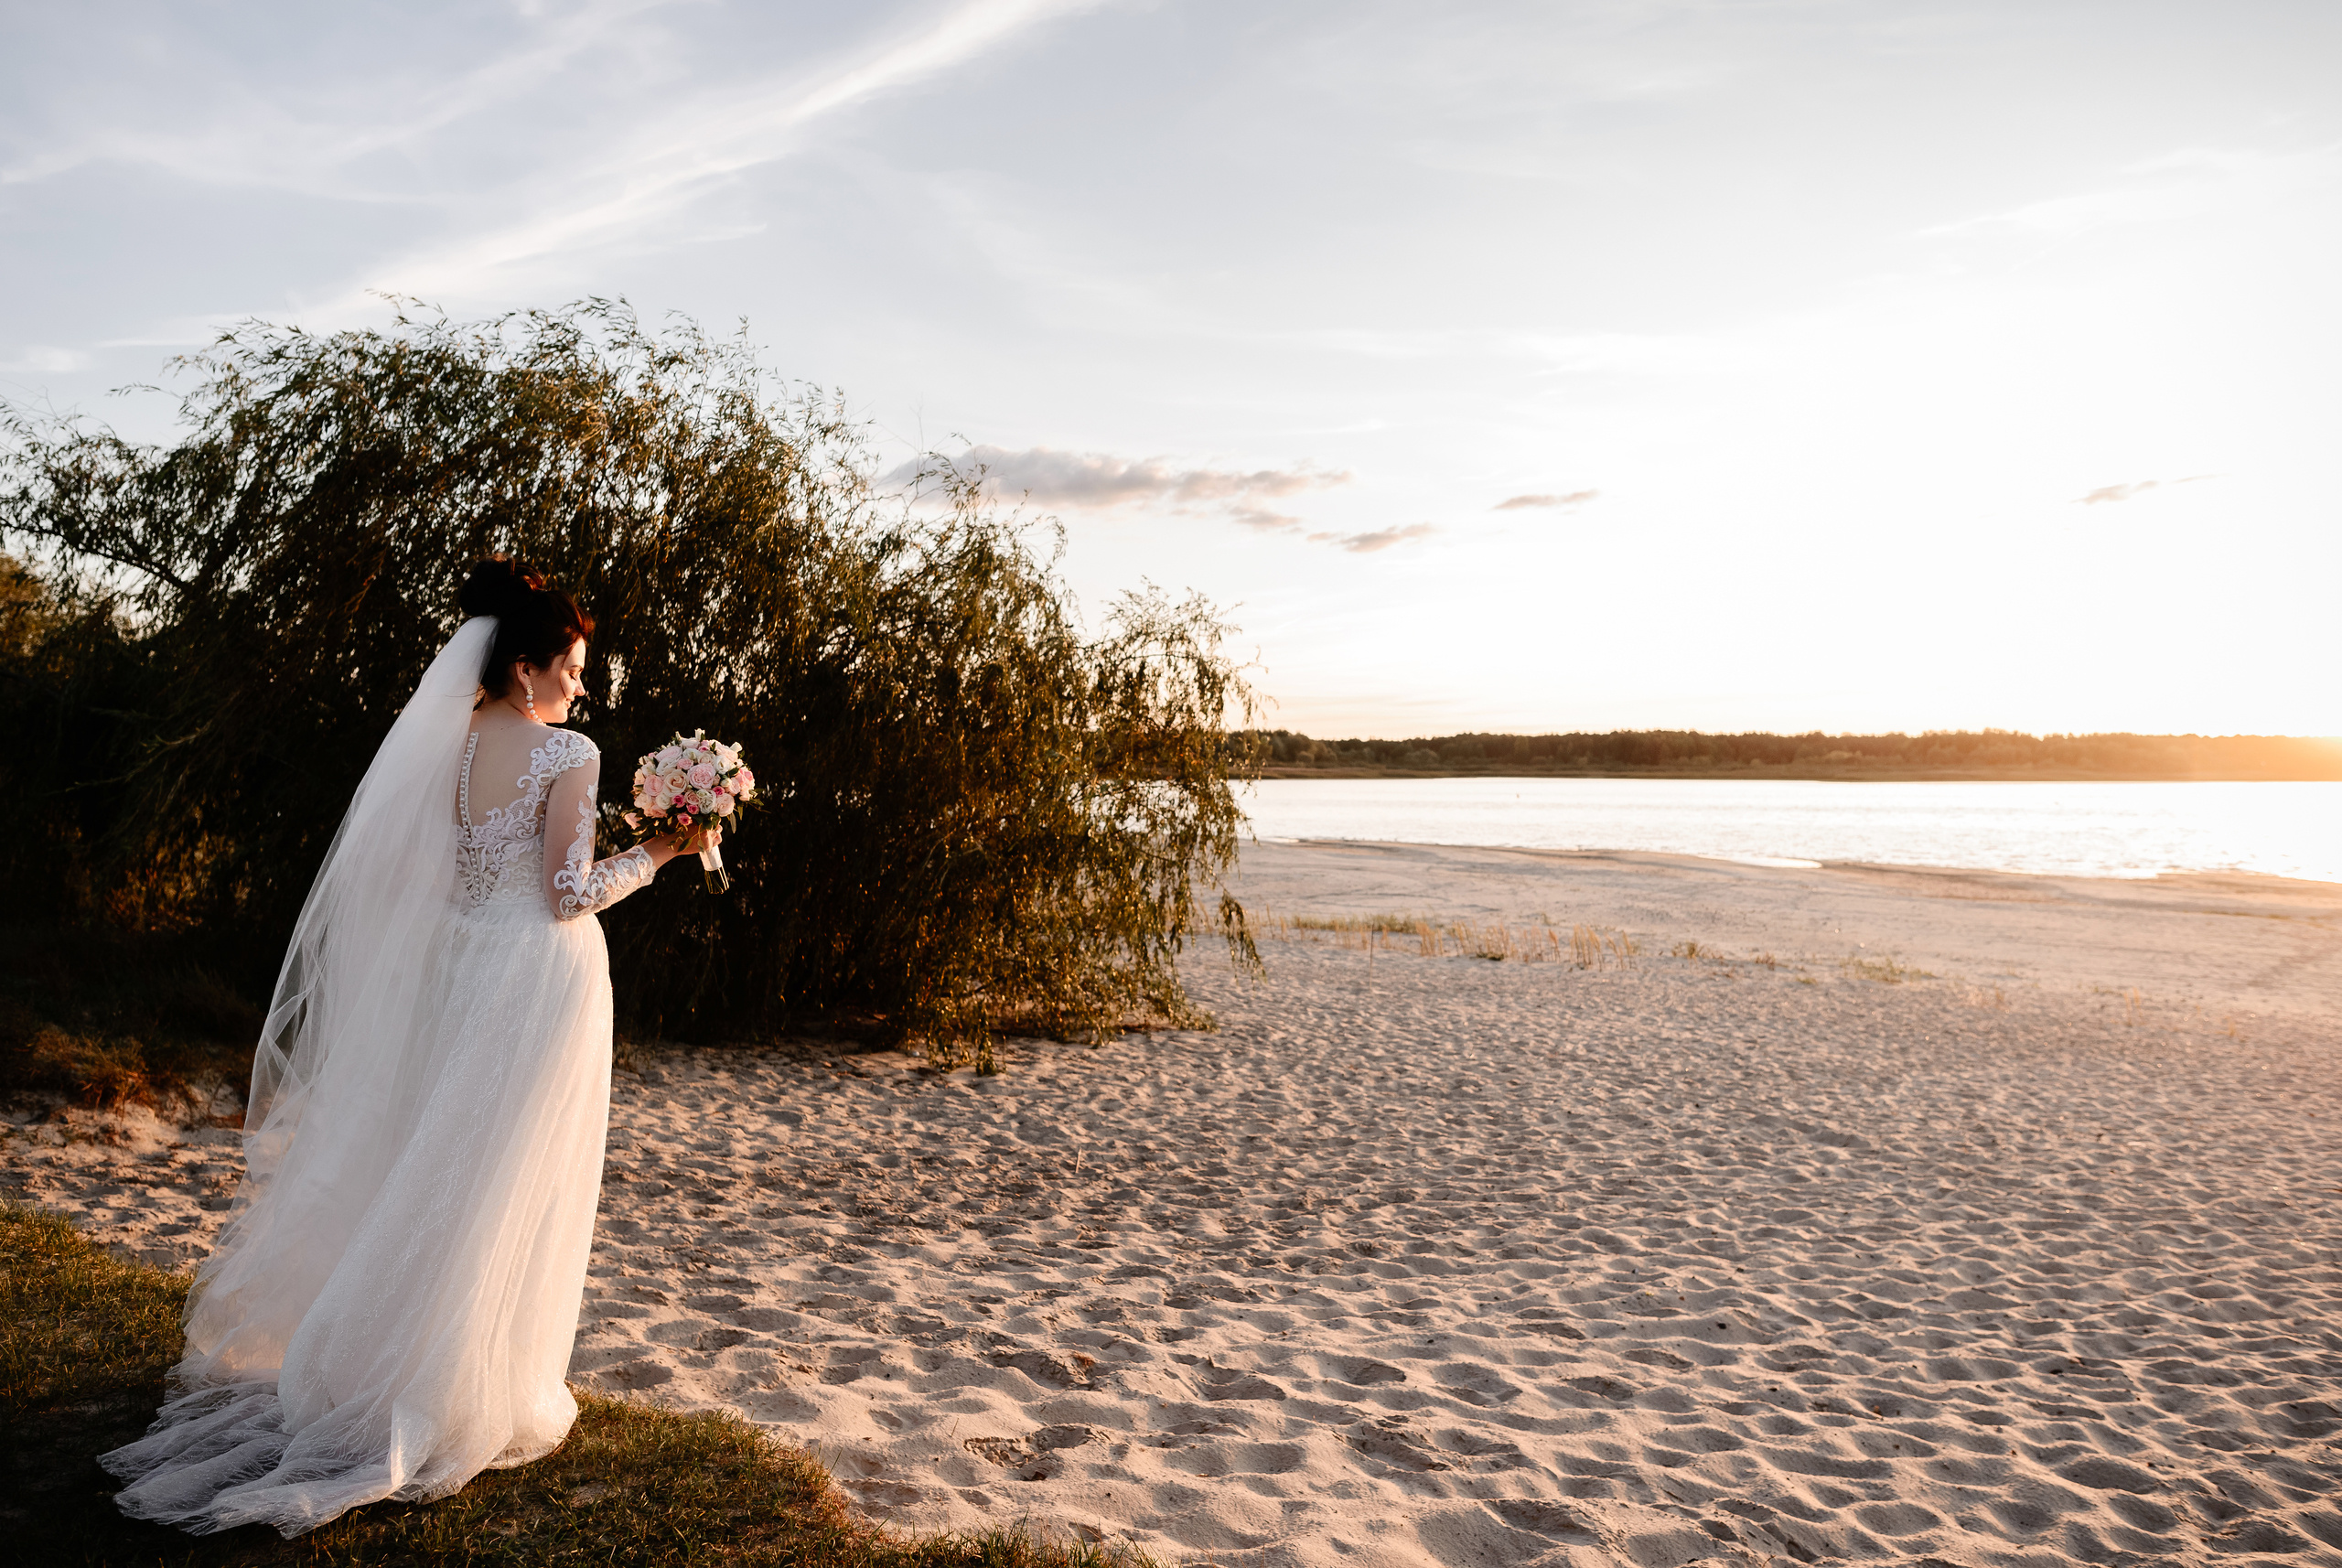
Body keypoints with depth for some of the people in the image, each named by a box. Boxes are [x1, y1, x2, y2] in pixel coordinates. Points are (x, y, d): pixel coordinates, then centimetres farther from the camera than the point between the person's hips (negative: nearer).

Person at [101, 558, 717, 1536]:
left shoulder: (443, 747, 5)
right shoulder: (566, 754, -15)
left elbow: (422, 878, 10)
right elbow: (570, 892, -17)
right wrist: (658, 852, -7)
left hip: (460, 970, 7)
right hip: (541, 979, -7)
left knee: (435, 1171, 19)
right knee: (507, 1192, 3)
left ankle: (370, 1366, 33)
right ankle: (468, 1400, 15)